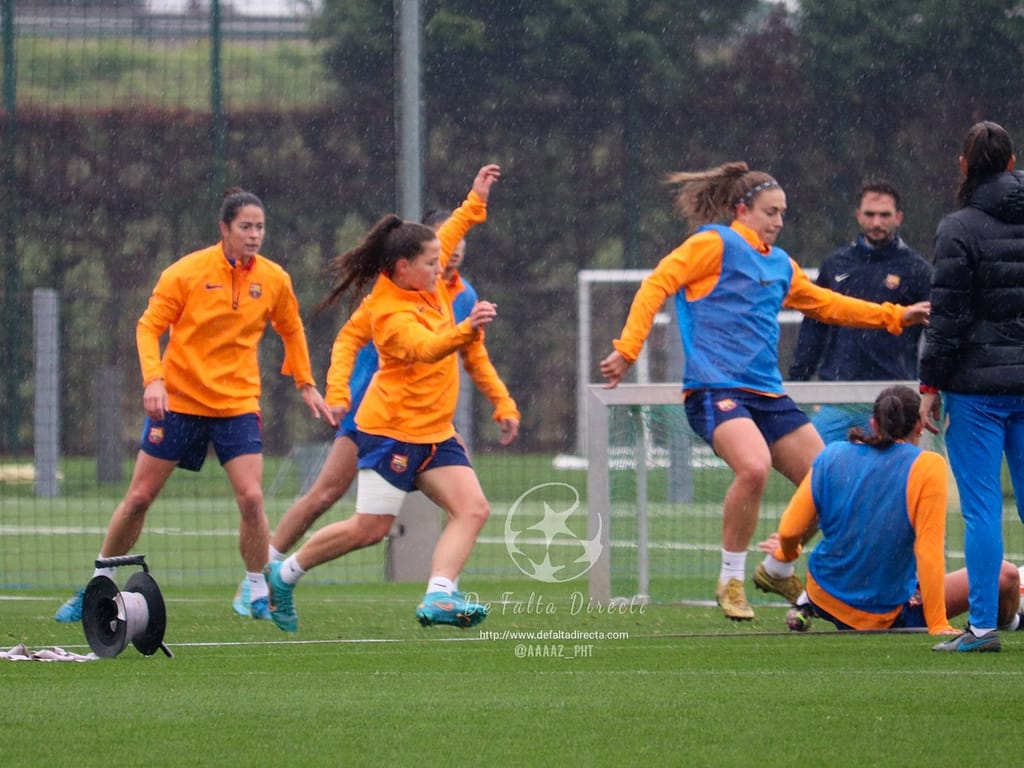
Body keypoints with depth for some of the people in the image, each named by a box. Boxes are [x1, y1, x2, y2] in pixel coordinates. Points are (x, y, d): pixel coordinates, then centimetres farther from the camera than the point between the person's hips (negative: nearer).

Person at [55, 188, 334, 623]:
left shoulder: (274, 280, -1)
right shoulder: (188, 273, -10)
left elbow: (291, 330, 17)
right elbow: (149, 326, -7)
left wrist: (306, 384, 14)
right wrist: (153, 379, -20)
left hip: (238, 404, 1)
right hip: (179, 399, -1)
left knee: (251, 498, -15)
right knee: (139, 497, 2)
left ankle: (258, 595, 1)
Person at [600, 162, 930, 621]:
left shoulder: (780, 265, 21)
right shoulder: (715, 244, -1)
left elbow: (825, 304, 34)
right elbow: (656, 285, -7)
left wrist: (895, 317, 30)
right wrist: (627, 349, -18)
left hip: (767, 394, 8)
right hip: (715, 388, -8)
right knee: (754, 467, -33)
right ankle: (731, 580, -15)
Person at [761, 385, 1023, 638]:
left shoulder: (831, 456, -2)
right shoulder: (927, 466, -13)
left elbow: (789, 531, -1)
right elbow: (928, 551, -17)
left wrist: (786, 553, 23)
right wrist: (938, 626, -13)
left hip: (825, 600, 5)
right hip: (890, 617, -5)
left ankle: (807, 604, 30)